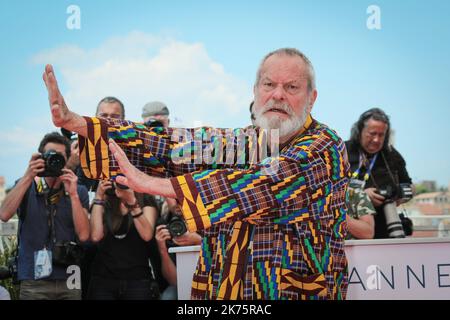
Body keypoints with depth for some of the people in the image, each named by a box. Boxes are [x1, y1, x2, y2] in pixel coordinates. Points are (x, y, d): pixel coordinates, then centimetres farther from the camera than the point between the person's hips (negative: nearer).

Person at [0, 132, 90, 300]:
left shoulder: (79, 191, 4)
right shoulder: (26, 186, 4)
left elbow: (83, 235, -7)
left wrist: (73, 194, -14)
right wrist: (28, 177, -17)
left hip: (69, 281, 1)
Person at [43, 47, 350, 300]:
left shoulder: (324, 146, -10)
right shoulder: (236, 142, 6)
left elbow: (267, 184, -26)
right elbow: (167, 144, -5)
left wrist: (156, 184, -32)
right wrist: (75, 122, -17)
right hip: (220, 289, 4)